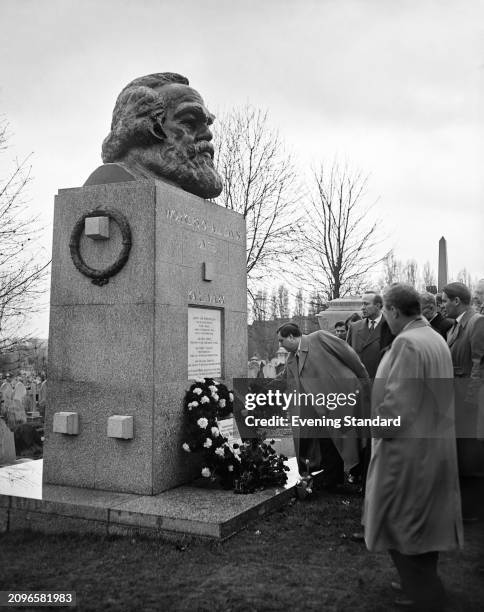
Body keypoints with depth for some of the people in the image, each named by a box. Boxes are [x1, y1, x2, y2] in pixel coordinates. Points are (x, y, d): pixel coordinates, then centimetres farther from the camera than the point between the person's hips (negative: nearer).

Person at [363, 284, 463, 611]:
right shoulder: (437, 339, 6)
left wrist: (378, 426, -9)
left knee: (401, 526, 5)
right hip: (436, 445, 9)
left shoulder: (407, 342, -22)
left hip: (408, 448, -9)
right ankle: (424, 585, 37)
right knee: (424, 522, 21)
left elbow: (398, 401, -26)